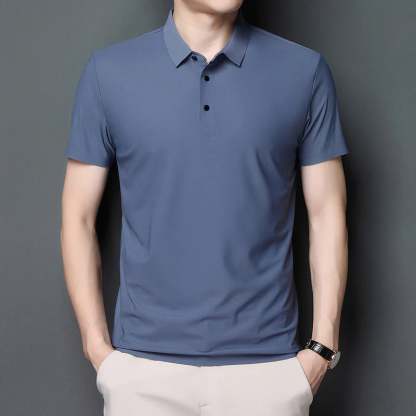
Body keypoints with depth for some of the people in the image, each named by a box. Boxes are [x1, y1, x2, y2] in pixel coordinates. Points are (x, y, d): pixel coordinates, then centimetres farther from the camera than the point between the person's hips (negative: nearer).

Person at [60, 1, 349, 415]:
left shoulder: (304, 71, -1)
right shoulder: (109, 72, -1)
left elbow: (327, 215, 2)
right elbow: (78, 217, 3)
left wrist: (322, 348, -2)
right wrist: (98, 348, -1)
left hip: (266, 366, 1)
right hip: (145, 367, 0)